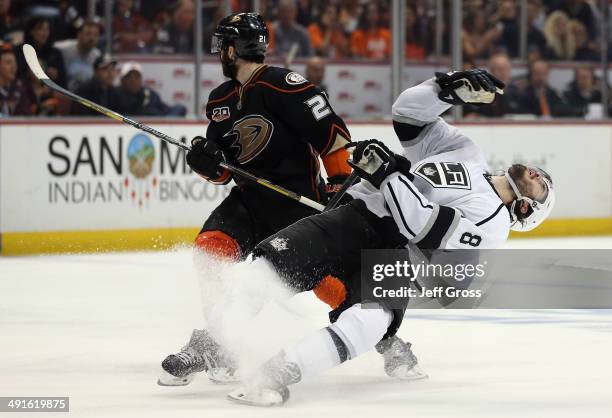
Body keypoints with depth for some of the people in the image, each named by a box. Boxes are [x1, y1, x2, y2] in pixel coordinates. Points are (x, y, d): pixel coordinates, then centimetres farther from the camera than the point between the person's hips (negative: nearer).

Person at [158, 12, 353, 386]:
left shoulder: (282, 85, -15)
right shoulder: (221, 101, 11)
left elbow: (330, 131, -16)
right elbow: (222, 171, 15)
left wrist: (342, 183, -18)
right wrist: (206, 161, -7)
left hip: (298, 196, -7)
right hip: (250, 196, 7)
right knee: (213, 245, -16)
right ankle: (212, 343, -13)